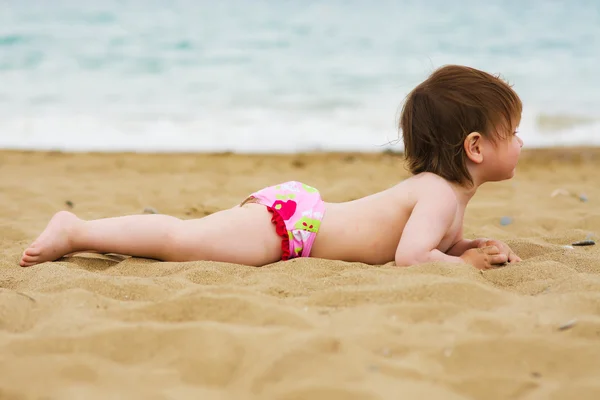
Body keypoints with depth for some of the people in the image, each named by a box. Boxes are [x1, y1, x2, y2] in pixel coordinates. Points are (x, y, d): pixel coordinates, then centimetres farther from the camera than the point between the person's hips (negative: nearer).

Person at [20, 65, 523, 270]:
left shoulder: (442, 186, 11)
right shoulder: (440, 193, -19)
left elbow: (440, 240, 28)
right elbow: (409, 255, -33)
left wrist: (474, 245, 9)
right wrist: (465, 261, -17)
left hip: (294, 209, 9)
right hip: (286, 222, -9)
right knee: (181, 239, -12)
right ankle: (76, 231, -5)